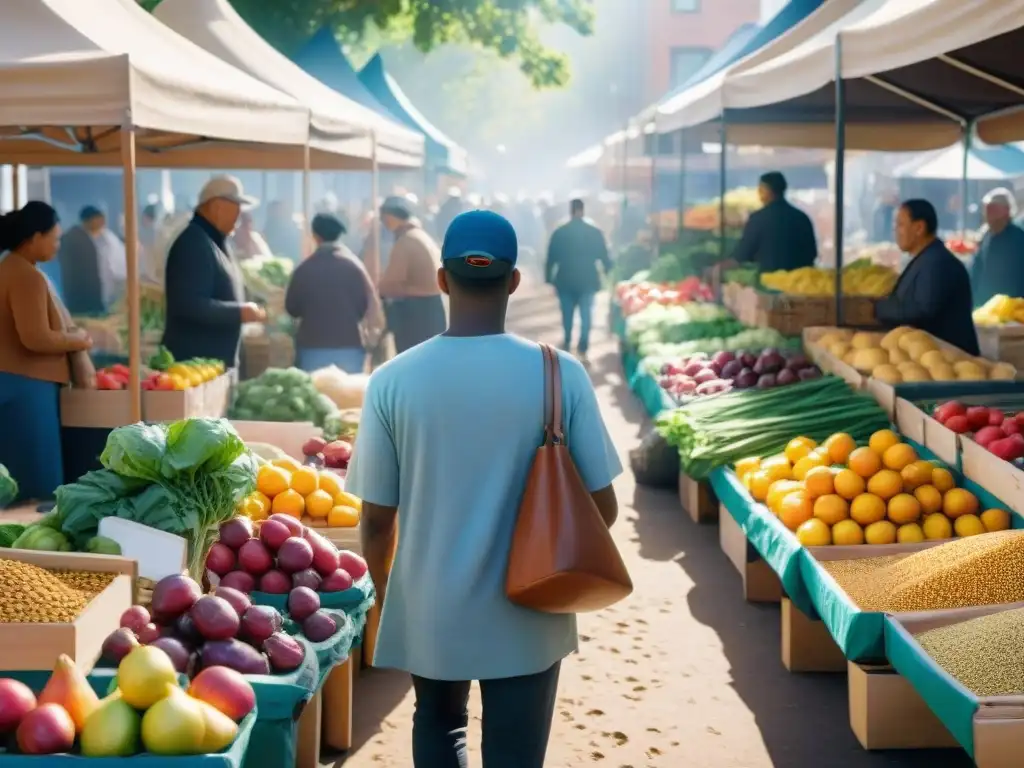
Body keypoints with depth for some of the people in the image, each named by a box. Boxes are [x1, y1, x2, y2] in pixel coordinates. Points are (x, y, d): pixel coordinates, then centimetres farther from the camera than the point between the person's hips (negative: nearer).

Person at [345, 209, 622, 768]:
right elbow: (602, 508, -7)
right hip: (527, 615, -1)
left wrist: (385, 591, 14)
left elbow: (377, 518, -5)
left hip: (430, 610, 1)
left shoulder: (394, 380, -11)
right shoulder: (559, 374, -12)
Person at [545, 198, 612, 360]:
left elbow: (551, 258, -1)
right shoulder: (595, 232, -5)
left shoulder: (559, 233, -4)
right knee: (586, 316, 3)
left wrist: (549, 279, 7)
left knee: (567, 315, 16)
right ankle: (582, 349, -5)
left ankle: (567, 343, 26)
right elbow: (604, 256, 0)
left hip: (565, 281, 1)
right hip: (587, 281, -1)